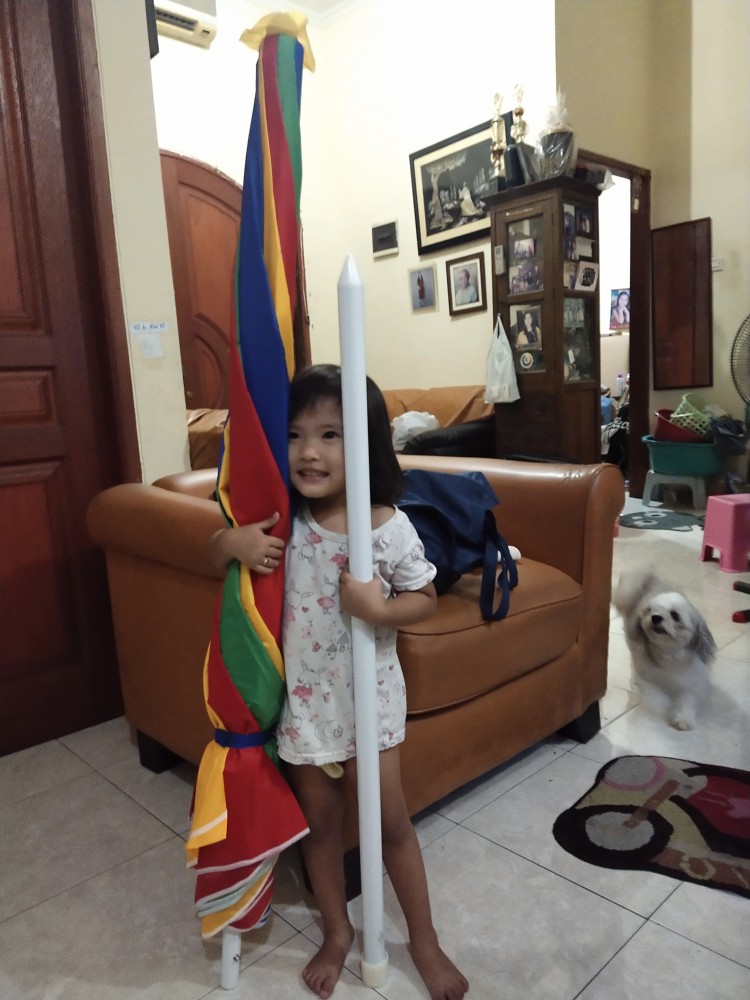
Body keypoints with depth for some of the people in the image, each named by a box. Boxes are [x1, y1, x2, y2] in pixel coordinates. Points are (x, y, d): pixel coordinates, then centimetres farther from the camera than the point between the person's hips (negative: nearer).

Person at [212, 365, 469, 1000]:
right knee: (320, 822, 20)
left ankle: (424, 939, 39)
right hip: (303, 697, 2)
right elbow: (219, 549, 4)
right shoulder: (280, 521, -12)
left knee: (391, 821, 14)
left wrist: (380, 608, -25)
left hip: (369, 693, -2)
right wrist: (233, 541, -20)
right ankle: (337, 931, 45)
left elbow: (425, 600, -5)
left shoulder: (390, 527, -17)